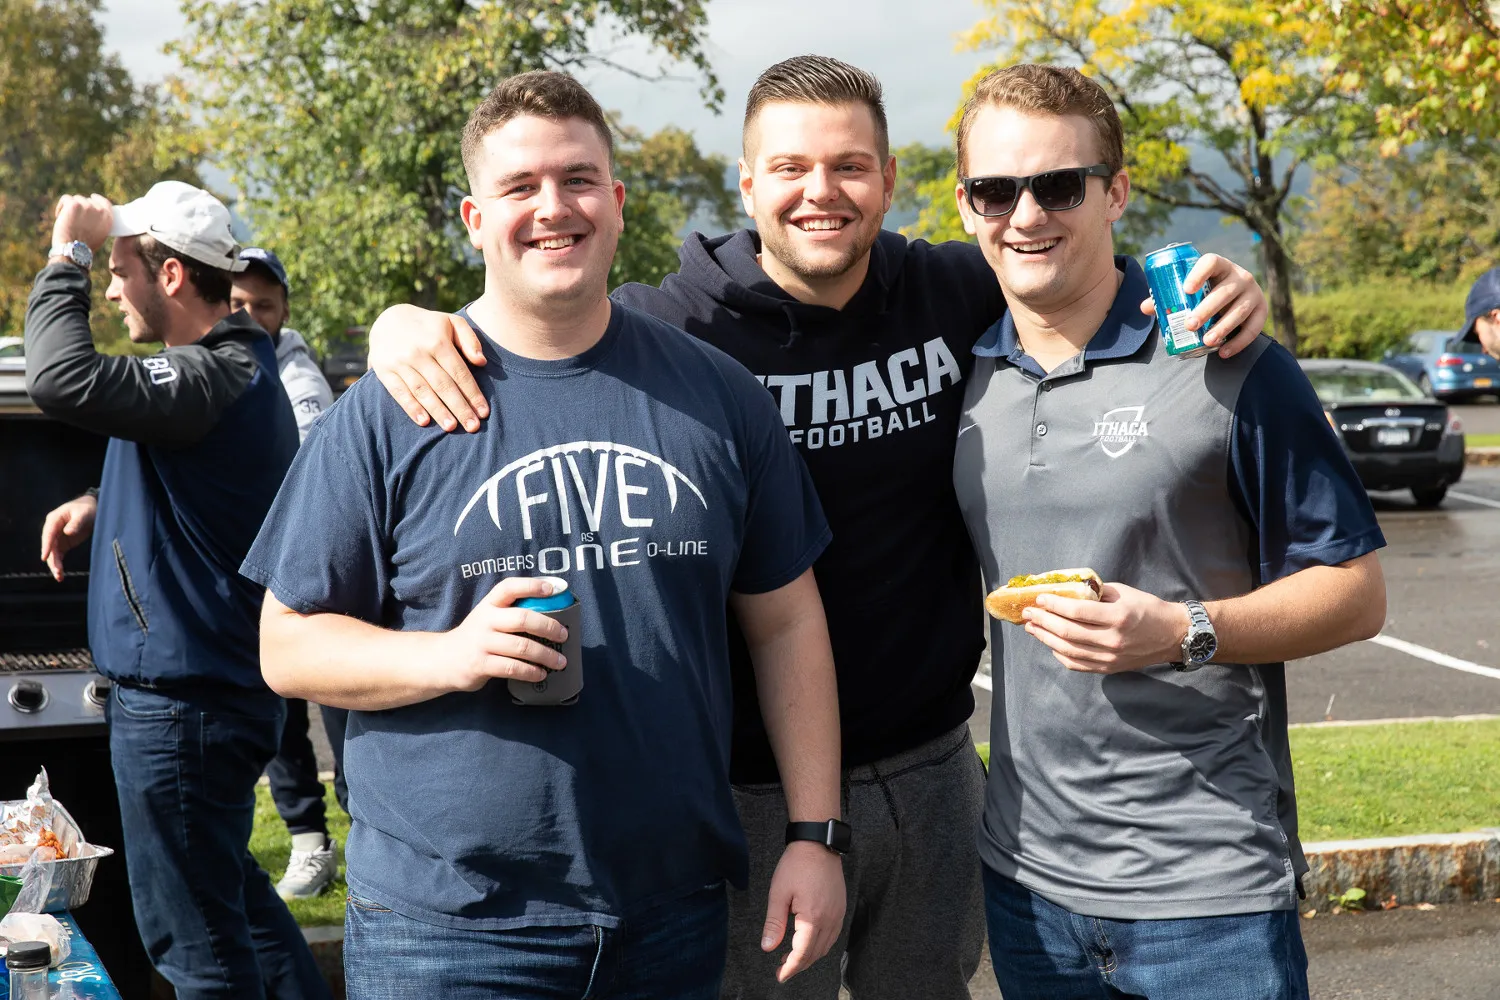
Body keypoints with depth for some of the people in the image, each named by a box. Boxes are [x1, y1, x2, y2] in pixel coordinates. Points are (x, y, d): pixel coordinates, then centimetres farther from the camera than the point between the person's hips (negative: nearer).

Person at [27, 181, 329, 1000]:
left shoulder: (212, 381, -22)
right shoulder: (239, 368, 12)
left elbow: (60, 379, -34)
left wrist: (67, 256, -20)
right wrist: (104, 503, 11)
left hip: (182, 701, -11)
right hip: (217, 683, 11)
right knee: (227, 889, 24)